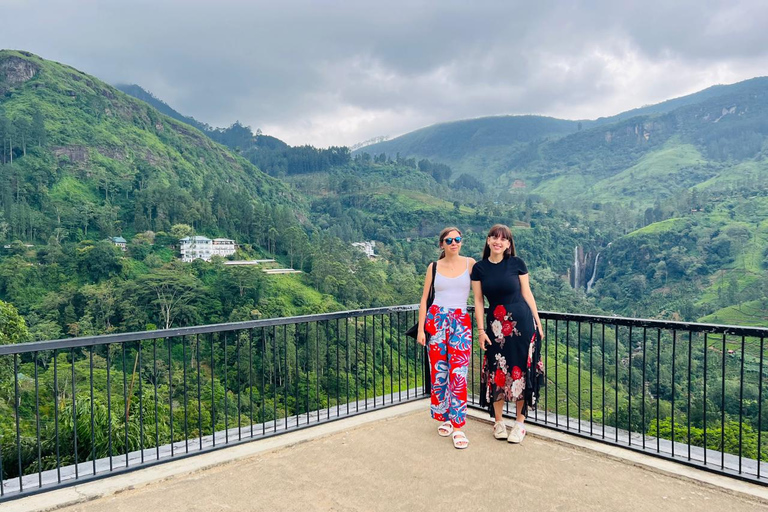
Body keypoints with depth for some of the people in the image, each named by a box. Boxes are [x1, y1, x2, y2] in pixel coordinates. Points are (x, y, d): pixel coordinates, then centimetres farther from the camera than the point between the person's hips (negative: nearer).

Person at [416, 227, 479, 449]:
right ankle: (445, 418, 22)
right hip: (436, 320, 1)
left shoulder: (470, 264, 4)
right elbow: (424, 299, 8)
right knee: (439, 372, 4)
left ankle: (458, 427, -1)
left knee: (458, 374, -8)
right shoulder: (434, 267, 7)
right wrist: (421, 329, 3)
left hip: (461, 322, -1)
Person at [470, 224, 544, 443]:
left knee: (521, 371, 4)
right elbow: (478, 301, 3)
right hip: (496, 325, 1)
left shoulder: (516, 263, -2)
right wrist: (481, 330, -1)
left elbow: (527, 294, 3)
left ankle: (520, 423, 18)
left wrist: (538, 322, 3)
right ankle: (498, 421, 21)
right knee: (496, 372, 4)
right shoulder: (479, 268, 1)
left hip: (521, 322, -1)